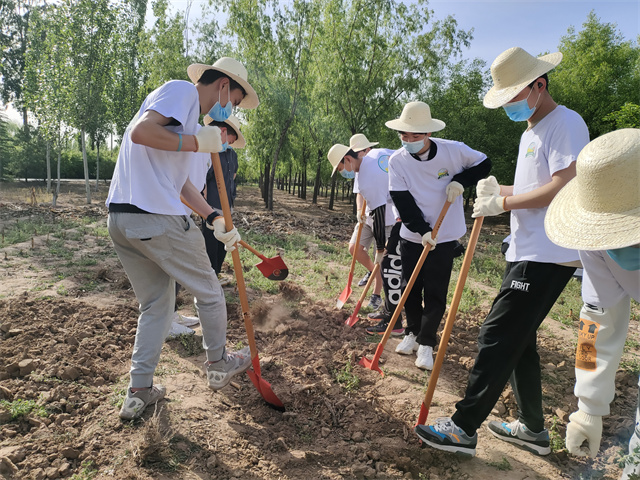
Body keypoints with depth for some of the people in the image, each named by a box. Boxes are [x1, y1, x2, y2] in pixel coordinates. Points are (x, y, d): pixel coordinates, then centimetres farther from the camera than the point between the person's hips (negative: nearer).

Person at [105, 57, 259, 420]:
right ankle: (219, 365, 29)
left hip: (120, 220, 10)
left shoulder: (186, 116, 25)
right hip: (157, 218, -10)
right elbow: (140, 131, -21)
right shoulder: (182, 90, -4)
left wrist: (215, 219, 16)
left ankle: (139, 391, 23)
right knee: (209, 292, 10)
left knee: (156, 303, 18)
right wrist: (198, 141, -14)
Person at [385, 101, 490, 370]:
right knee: (410, 288, 10)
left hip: (444, 237, -2)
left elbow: (484, 164, 4)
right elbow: (402, 201, -12)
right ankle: (413, 332, 31)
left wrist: (461, 180, -14)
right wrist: (422, 230, -21)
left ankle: (426, 343, 13)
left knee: (435, 293, -1)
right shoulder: (397, 160, -10)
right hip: (412, 235, 2)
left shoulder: (454, 150, -12)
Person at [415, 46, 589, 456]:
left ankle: (463, 429, 2)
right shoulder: (530, 132, 20)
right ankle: (534, 429, 29)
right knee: (517, 341, 15)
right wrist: (499, 190, 3)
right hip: (526, 253, 10)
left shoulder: (566, 123, -10)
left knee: (497, 338, -9)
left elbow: (565, 186, -21)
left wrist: (504, 202, -14)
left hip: (548, 257, -10)